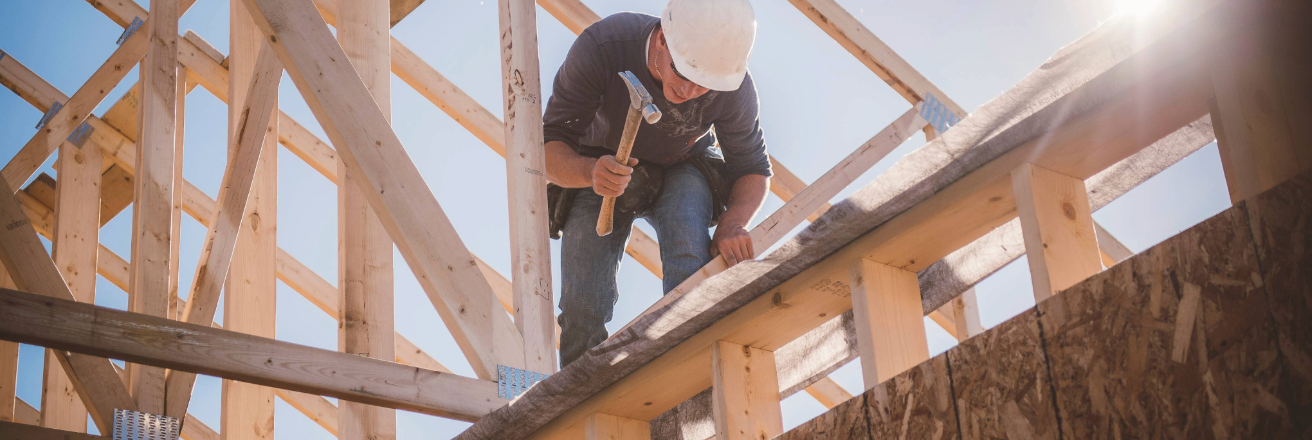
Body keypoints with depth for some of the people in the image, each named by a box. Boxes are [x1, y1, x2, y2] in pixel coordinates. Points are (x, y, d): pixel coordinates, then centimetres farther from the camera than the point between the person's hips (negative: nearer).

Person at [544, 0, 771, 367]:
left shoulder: (734, 86, -28)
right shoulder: (600, 46, -34)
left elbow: (753, 170, -11)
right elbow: (549, 151, -29)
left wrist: (732, 224, -33)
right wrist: (590, 172, -52)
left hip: (681, 173, 1)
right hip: (598, 170, 0)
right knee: (583, 311, -17)